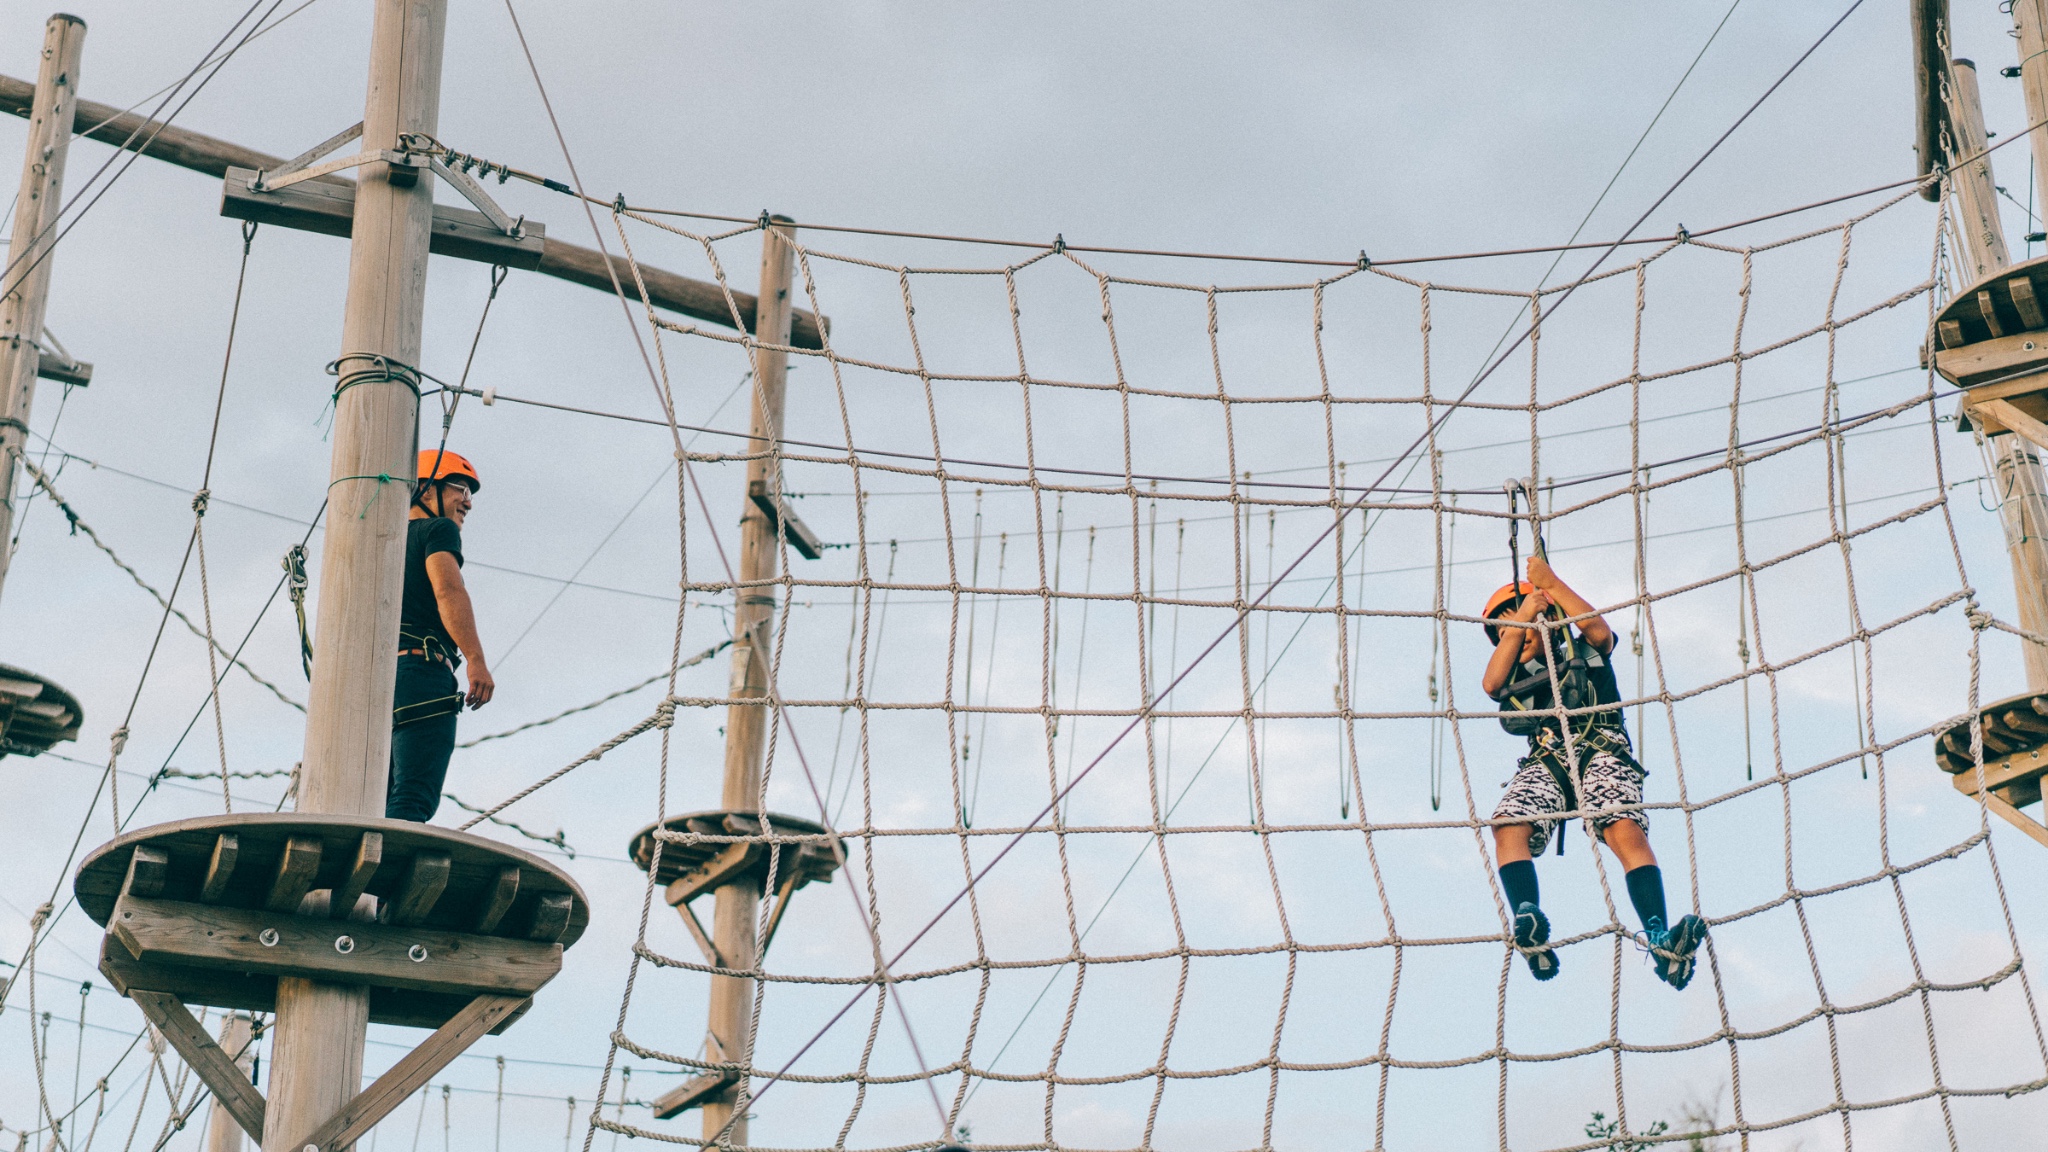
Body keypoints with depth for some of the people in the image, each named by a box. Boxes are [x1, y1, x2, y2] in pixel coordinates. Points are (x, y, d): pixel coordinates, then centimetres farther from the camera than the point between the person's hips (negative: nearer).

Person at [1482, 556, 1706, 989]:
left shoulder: (1584, 654, 28)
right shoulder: (1515, 673, 32)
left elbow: (1600, 632, 4)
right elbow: (1492, 683, 8)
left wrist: (1551, 582, 9)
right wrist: (1524, 614, 9)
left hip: (1600, 752, -2)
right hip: (1544, 761, 2)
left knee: (1627, 829, -30)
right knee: (1509, 825, -31)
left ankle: (1660, 939, -45)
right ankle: (1530, 933, -49)